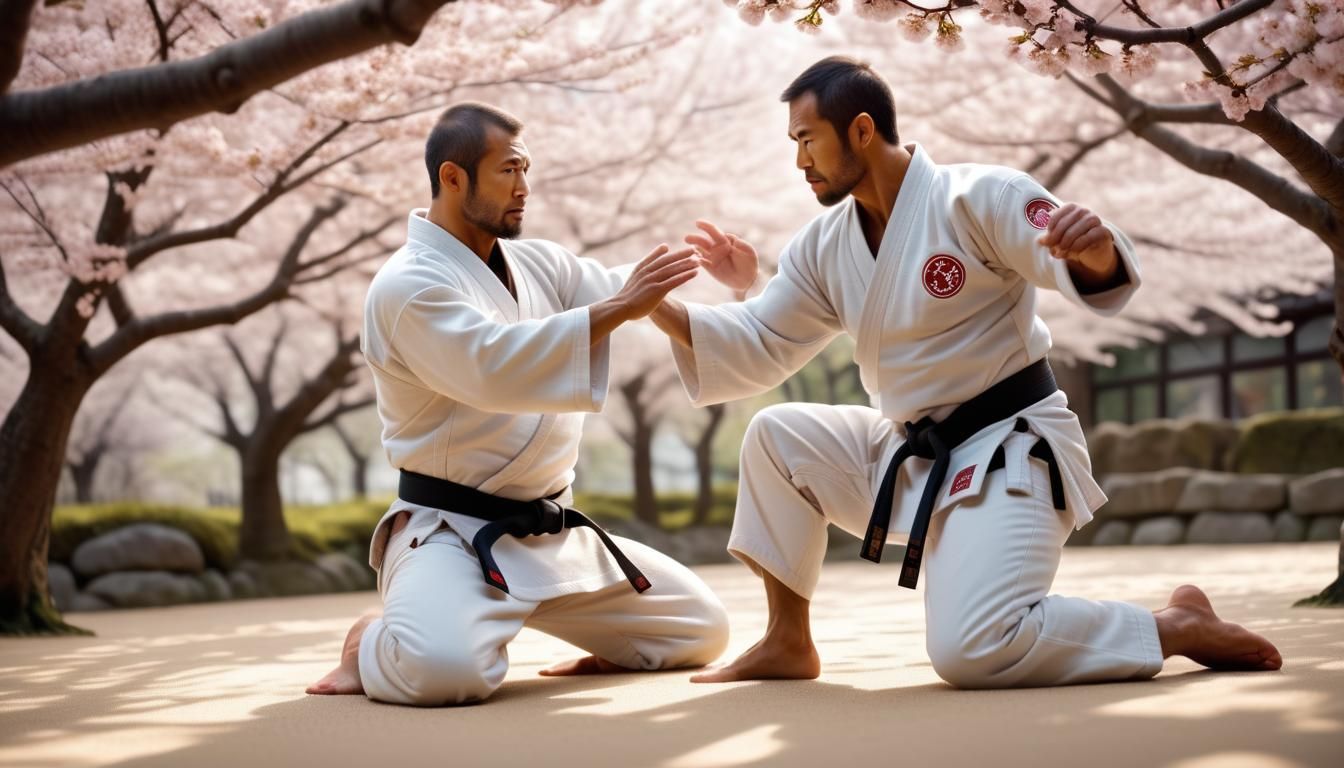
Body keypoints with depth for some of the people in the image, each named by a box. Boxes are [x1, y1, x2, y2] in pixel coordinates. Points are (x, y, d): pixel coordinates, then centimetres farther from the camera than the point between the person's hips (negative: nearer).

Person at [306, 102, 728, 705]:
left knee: (701, 631, 10)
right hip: (449, 531, -7)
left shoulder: (538, 263, 10)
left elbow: (630, 294, 2)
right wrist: (618, 309, -32)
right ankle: (370, 645, 0)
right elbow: (495, 366, -30)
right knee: (448, 669, -37)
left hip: (552, 532, 8)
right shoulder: (407, 286, -15)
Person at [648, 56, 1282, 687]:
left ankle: (1179, 627, -8)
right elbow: (761, 346, 8)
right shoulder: (822, 248, 5)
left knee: (973, 654, -27)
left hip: (1008, 453, -8)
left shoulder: (976, 197, -15)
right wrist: (665, 313, -7)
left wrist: (1097, 252, -49)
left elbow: (1084, 265, -24)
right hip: (912, 459, 8)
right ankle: (788, 643, 10)